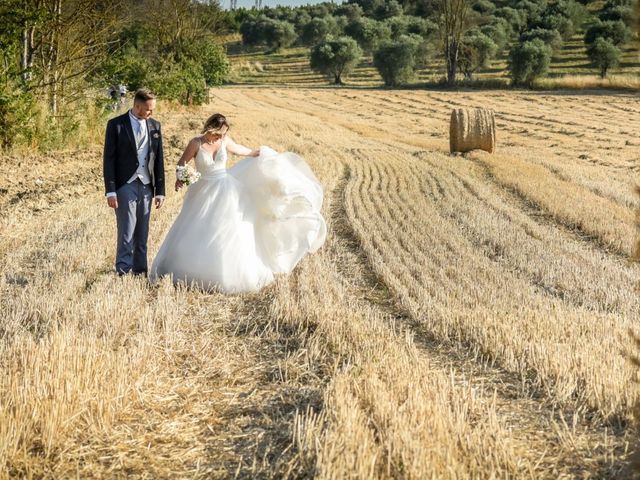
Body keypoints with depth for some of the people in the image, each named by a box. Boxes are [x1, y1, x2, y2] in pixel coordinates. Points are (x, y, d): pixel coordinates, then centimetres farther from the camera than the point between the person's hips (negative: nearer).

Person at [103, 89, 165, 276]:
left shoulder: (155, 126, 10)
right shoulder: (116, 125, -3)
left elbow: (159, 160, 12)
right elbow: (108, 160, -5)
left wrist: (160, 190, 9)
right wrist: (110, 191, -11)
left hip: (146, 186, 4)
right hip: (125, 186, -4)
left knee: (142, 234, 7)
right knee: (127, 233, -8)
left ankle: (140, 272, 13)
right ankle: (123, 272, -3)